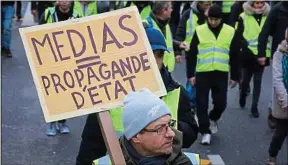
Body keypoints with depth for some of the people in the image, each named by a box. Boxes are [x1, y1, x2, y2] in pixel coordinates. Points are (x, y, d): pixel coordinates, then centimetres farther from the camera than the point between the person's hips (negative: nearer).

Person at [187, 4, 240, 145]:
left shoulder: (230, 32, 1)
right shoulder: (199, 31, -2)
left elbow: (234, 56, 6)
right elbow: (191, 54, 2)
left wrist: (235, 76, 6)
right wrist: (190, 74, -2)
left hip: (221, 74, 1)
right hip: (202, 73, -1)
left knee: (221, 103, 4)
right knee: (202, 103, -1)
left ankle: (213, 119, 35)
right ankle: (205, 132, 11)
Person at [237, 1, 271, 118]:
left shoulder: (267, 16, 3)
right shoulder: (244, 17, -3)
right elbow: (239, 35, -4)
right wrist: (246, 46, -16)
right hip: (248, 54, -1)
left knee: (258, 81, 2)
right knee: (246, 78, 10)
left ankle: (254, 107, 8)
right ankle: (243, 94, 41)